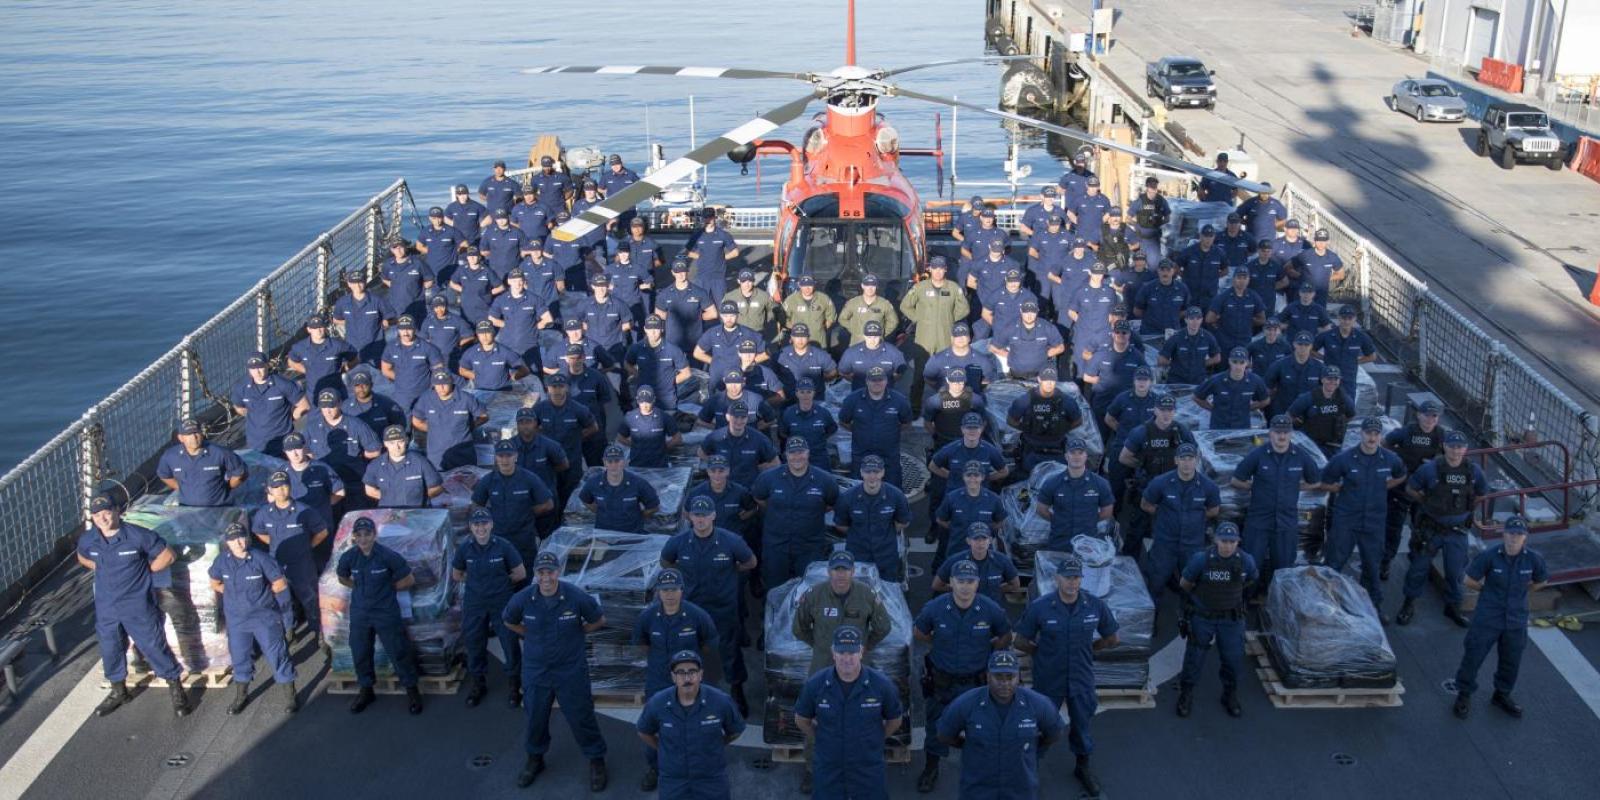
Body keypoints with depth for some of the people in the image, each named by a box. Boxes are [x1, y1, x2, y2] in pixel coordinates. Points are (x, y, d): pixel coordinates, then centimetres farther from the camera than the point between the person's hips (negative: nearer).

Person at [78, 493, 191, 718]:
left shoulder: (139, 536, -20)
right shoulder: (88, 540, -6)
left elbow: (168, 555, -9)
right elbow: (82, 558, 19)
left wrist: (145, 571, -8)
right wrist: (101, 569, 5)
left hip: (138, 606, -4)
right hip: (106, 607, 4)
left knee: (154, 647, 4)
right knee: (110, 649, 18)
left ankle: (176, 689, 21)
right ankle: (118, 691, 40)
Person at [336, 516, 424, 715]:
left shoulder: (389, 556, -18)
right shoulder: (349, 557, -7)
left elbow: (409, 580, -8)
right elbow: (342, 577, 15)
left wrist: (388, 588, -2)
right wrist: (360, 588, 4)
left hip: (386, 612, -4)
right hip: (359, 613, 4)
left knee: (399, 652, 2)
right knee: (360, 653, 15)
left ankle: (412, 691, 18)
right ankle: (366, 690, 35)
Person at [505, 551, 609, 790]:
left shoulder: (577, 597, -18)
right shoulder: (523, 599, -13)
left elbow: (599, 620, 0)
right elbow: (509, 621, 10)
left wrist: (575, 633, 0)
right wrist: (532, 635, 5)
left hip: (571, 670, -2)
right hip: (535, 670, 2)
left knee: (581, 717, 5)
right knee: (535, 717, 17)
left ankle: (596, 760, 25)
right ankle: (535, 759, 41)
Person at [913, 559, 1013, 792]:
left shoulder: (991, 610, -16)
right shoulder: (935, 608, -17)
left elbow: (1006, 637, 3)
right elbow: (918, 631, 3)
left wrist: (986, 650, -2)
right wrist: (937, 645, 1)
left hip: (977, 682, 0)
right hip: (941, 681, 0)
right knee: (936, 727, 16)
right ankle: (931, 770, 36)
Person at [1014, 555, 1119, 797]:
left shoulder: (1096, 606, -13)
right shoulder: (1039, 607, -19)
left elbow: (1111, 639, 3)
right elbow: (1021, 643, -7)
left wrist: (1085, 649, 4)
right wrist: (1044, 653, -1)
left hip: (1082, 679, 2)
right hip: (1048, 679, -2)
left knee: (1082, 724, 20)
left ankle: (1083, 767, 44)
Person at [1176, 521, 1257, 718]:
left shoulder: (1246, 561, -14)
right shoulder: (1201, 559, -23)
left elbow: (1250, 580, 11)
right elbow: (1185, 585, -5)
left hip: (1231, 619, 2)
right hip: (1203, 617, -2)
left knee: (1233, 658, 8)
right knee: (1194, 657, 8)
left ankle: (1230, 695, 33)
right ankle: (1185, 696, 27)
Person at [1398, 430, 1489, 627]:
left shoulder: (1473, 471, -6)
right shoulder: (1430, 468, -15)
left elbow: (1482, 493, 14)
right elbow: (1410, 488, -2)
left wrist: (1467, 508, 9)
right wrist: (1427, 503, -2)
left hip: (1457, 531, 2)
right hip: (1430, 528, -2)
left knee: (1455, 571, 8)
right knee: (1419, 567, 6)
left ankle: (1453, 606, 28)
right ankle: (1409, 605, 23)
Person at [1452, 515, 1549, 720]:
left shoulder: (1533, 559, -12)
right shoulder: (1489, 555, -20)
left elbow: (1541, 581, 10)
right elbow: (1471, 581, -7)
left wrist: (1520, 594, 12)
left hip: (1516, 620, 3)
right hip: (1487, 618, -3)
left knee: (1511, 661, 19)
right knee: (1473, 656, 5)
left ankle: (1502, 695, 42)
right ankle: (1464, 695, 24)